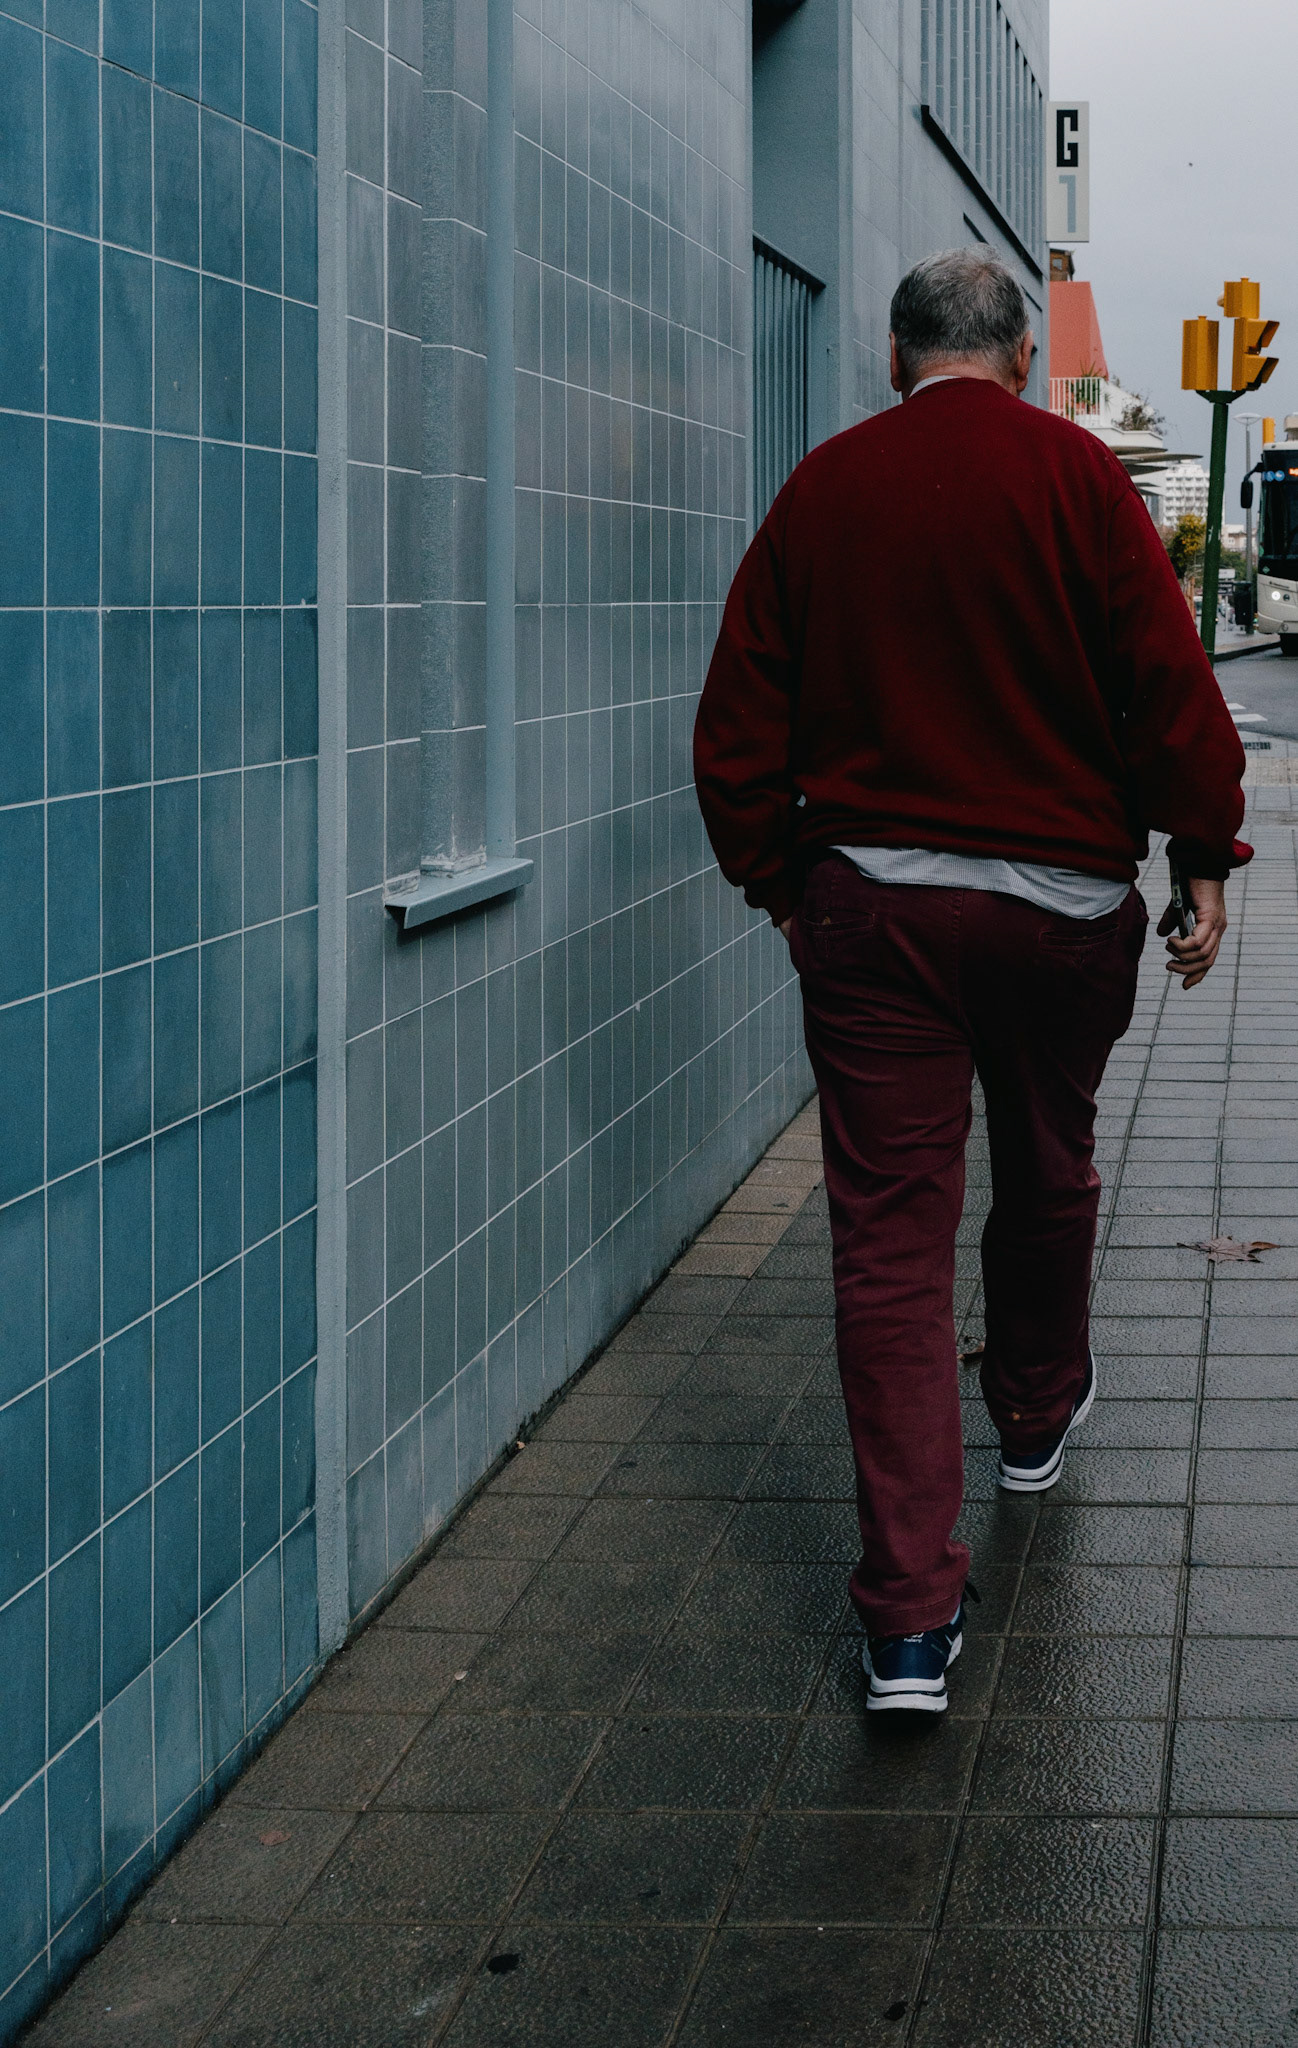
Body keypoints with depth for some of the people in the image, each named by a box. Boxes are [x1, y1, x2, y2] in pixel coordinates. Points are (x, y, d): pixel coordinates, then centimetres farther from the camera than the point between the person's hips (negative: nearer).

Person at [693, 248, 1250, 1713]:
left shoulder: (821, 488, 4)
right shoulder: (1073, 473, -4)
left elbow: (740, 719, 7)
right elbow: (1167, 678, -8)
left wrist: (773, 879, 18)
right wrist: (1205, 857, 1)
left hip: (866, 900, 1)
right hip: (1061, 893, 0)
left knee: (889, 1232, -3)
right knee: (1048, 1172, 23)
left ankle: (910, 1614, -9)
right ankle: (1036, 1415, 49)